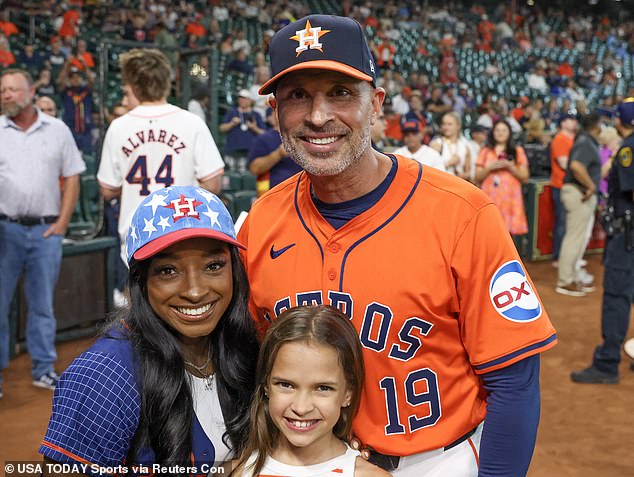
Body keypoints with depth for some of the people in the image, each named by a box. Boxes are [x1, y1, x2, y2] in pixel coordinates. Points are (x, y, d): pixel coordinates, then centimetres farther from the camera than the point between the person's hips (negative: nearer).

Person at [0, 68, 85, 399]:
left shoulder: (57, 130, 6)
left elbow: (72, 177, 7)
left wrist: (62, 222, -1)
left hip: (46, 229, 1)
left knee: (42, 303, 9)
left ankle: (43, 369, 18)